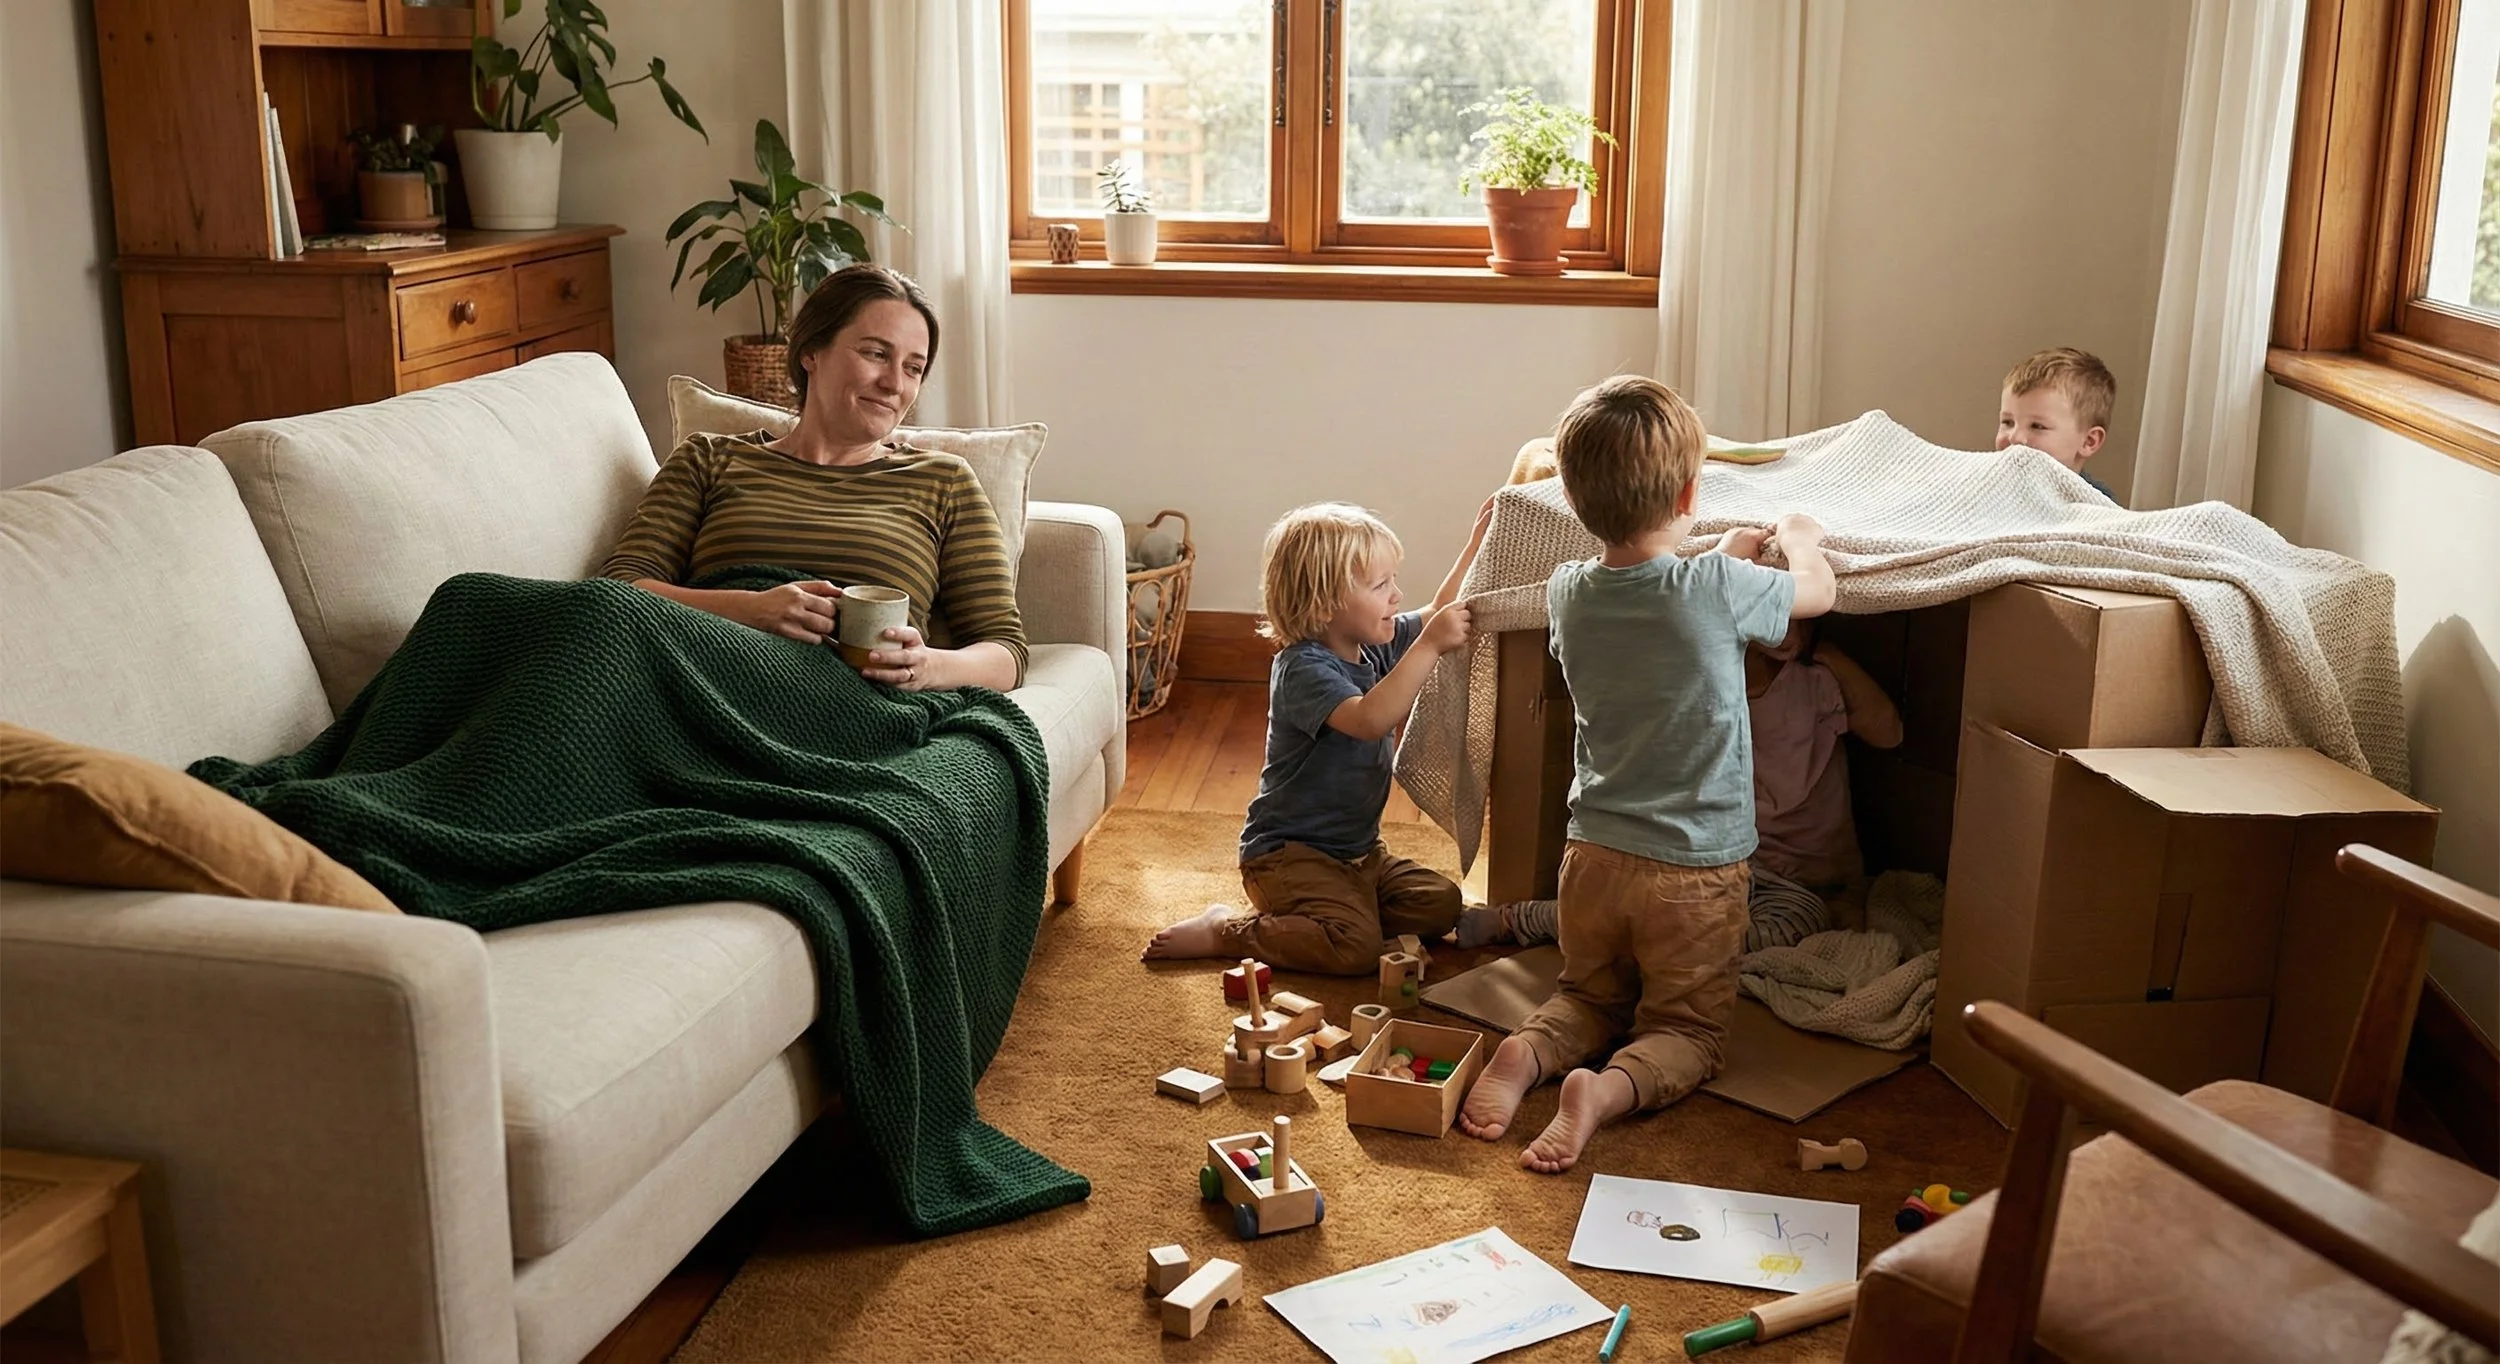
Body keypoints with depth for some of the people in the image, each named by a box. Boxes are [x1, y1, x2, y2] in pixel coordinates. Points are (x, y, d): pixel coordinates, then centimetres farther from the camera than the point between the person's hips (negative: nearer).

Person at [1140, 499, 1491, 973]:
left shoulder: (1374, 645, 4)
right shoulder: (1301, 669, -23)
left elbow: (1440, 616, 18)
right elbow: (1369, 719, -40)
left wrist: (1476, 548, 7)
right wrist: (1430, 646, -42)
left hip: (1358, 851, 9)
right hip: (1290, 853, -9)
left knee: (1442, 905, 0)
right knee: (1354, 950, -26)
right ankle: (1223, 932, -8)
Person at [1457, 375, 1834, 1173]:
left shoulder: (1567, 594, -5)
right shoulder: (1718, 591, -19)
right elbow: (1818, 590, 3)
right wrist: (1798, 536, 23)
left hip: (1592, 856, 4)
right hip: (1695, 870, -4)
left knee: (1590, 997, 25)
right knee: (1687, 1029, 12)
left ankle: (1525, 1054, -6)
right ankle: (1604, 1092, -17)